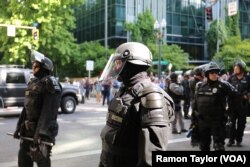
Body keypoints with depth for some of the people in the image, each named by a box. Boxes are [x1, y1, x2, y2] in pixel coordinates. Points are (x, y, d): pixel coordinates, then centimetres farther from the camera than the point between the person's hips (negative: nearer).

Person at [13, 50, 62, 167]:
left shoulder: (50, 83, -14)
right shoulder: (32, 83, 13)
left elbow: (49, 111, -22)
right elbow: (26, 107, 16)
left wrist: (41, 132, -27)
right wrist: (19, 127, 14)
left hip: (42, 130, -9)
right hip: (28, 129, 9)